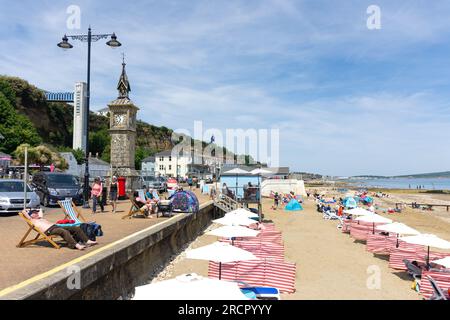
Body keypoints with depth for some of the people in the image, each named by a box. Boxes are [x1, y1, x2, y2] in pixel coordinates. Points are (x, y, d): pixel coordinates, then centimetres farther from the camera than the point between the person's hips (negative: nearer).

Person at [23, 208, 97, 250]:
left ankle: (87, 241, -13)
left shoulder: (40, 218, 33)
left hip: (56, 226, 9)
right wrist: (29, 210, 20)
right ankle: (76, 245, -51)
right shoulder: (32, 220, 11)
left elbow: (40, 210, 52)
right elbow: (23, 212, 2)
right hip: (49, 230, -9)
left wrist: (35, 210, 41)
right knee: (64, 232, -40)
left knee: (77, 228, -7)